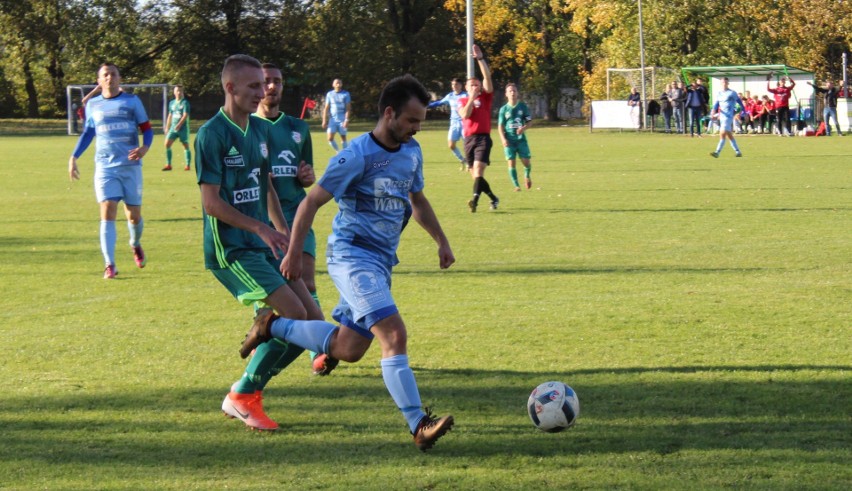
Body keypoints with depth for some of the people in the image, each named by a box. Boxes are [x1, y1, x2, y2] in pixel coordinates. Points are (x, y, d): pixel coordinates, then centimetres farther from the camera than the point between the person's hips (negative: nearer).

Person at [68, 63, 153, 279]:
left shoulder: (132, 101, 3)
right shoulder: (93, 105, 9)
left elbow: (147, 128, 4)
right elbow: (87, 133, 20)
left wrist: (144, 147, -16)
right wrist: (73, 157, 12)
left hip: (130, 165, -1)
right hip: (105, 167, 1)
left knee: (134, 215, 6)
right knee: (107, 213, -13)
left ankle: (135, 245, 40)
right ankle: (109, 265, -15)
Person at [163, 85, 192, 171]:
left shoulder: (185, 103, -6)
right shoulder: (172, 103, 12)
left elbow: (185, 115, -16)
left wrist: (179, 125, -27)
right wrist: (167, 127, 19)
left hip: (183, 128, -5)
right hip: (173, 128, 5)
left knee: (186, 146, 1)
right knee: (167, 143, -7)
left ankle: (187, 165, 10)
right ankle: (168, 165, -1)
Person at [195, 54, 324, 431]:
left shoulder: (261, 130, 12)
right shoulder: (212, 134, -13)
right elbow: (211, 203, -16)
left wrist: (284, 232, 20)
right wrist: (261, 228, -18)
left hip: (264, 246, 8)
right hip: (230, 251, -8)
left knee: (313, 320, 1)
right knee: (294, 314, -19)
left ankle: (251, 388, 13)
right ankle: (242, 396, -5)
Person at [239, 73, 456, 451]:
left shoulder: (411, 152, 10)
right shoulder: (358, 156, -15)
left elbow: (417, 200, 28)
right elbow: (311, 202, -10)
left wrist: (441, 241, 23)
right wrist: (293, 254, -11)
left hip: (381, 262, 9)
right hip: (352, 255, -9)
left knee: (348, 349, 10)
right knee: (394, 335, -21)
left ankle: (272, 327, 28)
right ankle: (419, 426, -24)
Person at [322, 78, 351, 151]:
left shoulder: (346, 94, 0)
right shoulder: (329, 94, 5)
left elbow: (348, 108, -3)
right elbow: (326, 108, 8)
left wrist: (346, 120, -13)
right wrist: (324, 120, 3)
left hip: (342, 120, -2)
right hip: (332, 119, 2)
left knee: (343, 137, 2)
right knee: (330, 138, -7)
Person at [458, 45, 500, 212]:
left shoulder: (485, 97, 8)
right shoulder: (462, 101, 12)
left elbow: (487, 76, -4)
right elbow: (465, 114, -8)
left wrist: (480, 59, -12)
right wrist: (471, 98, -10)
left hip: (483, 137, -4)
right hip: (469, 139, 4)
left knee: (478, 170, -20)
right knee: (475, 174, 8)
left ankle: (475, 201, -35)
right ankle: (493, 198, 27)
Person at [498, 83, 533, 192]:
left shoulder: (523, 107, 3)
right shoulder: (504, 109, 2)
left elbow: (530, 122, 6)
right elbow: (500, 126, 2)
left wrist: (524, 128, -16)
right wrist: (503, 139, -12)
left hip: (521, 138, 0)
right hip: (509, 140, 0)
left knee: (525, 161, -6)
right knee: (511, 162, -7)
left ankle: (527, 176, 27)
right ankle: (516, 185, 3)